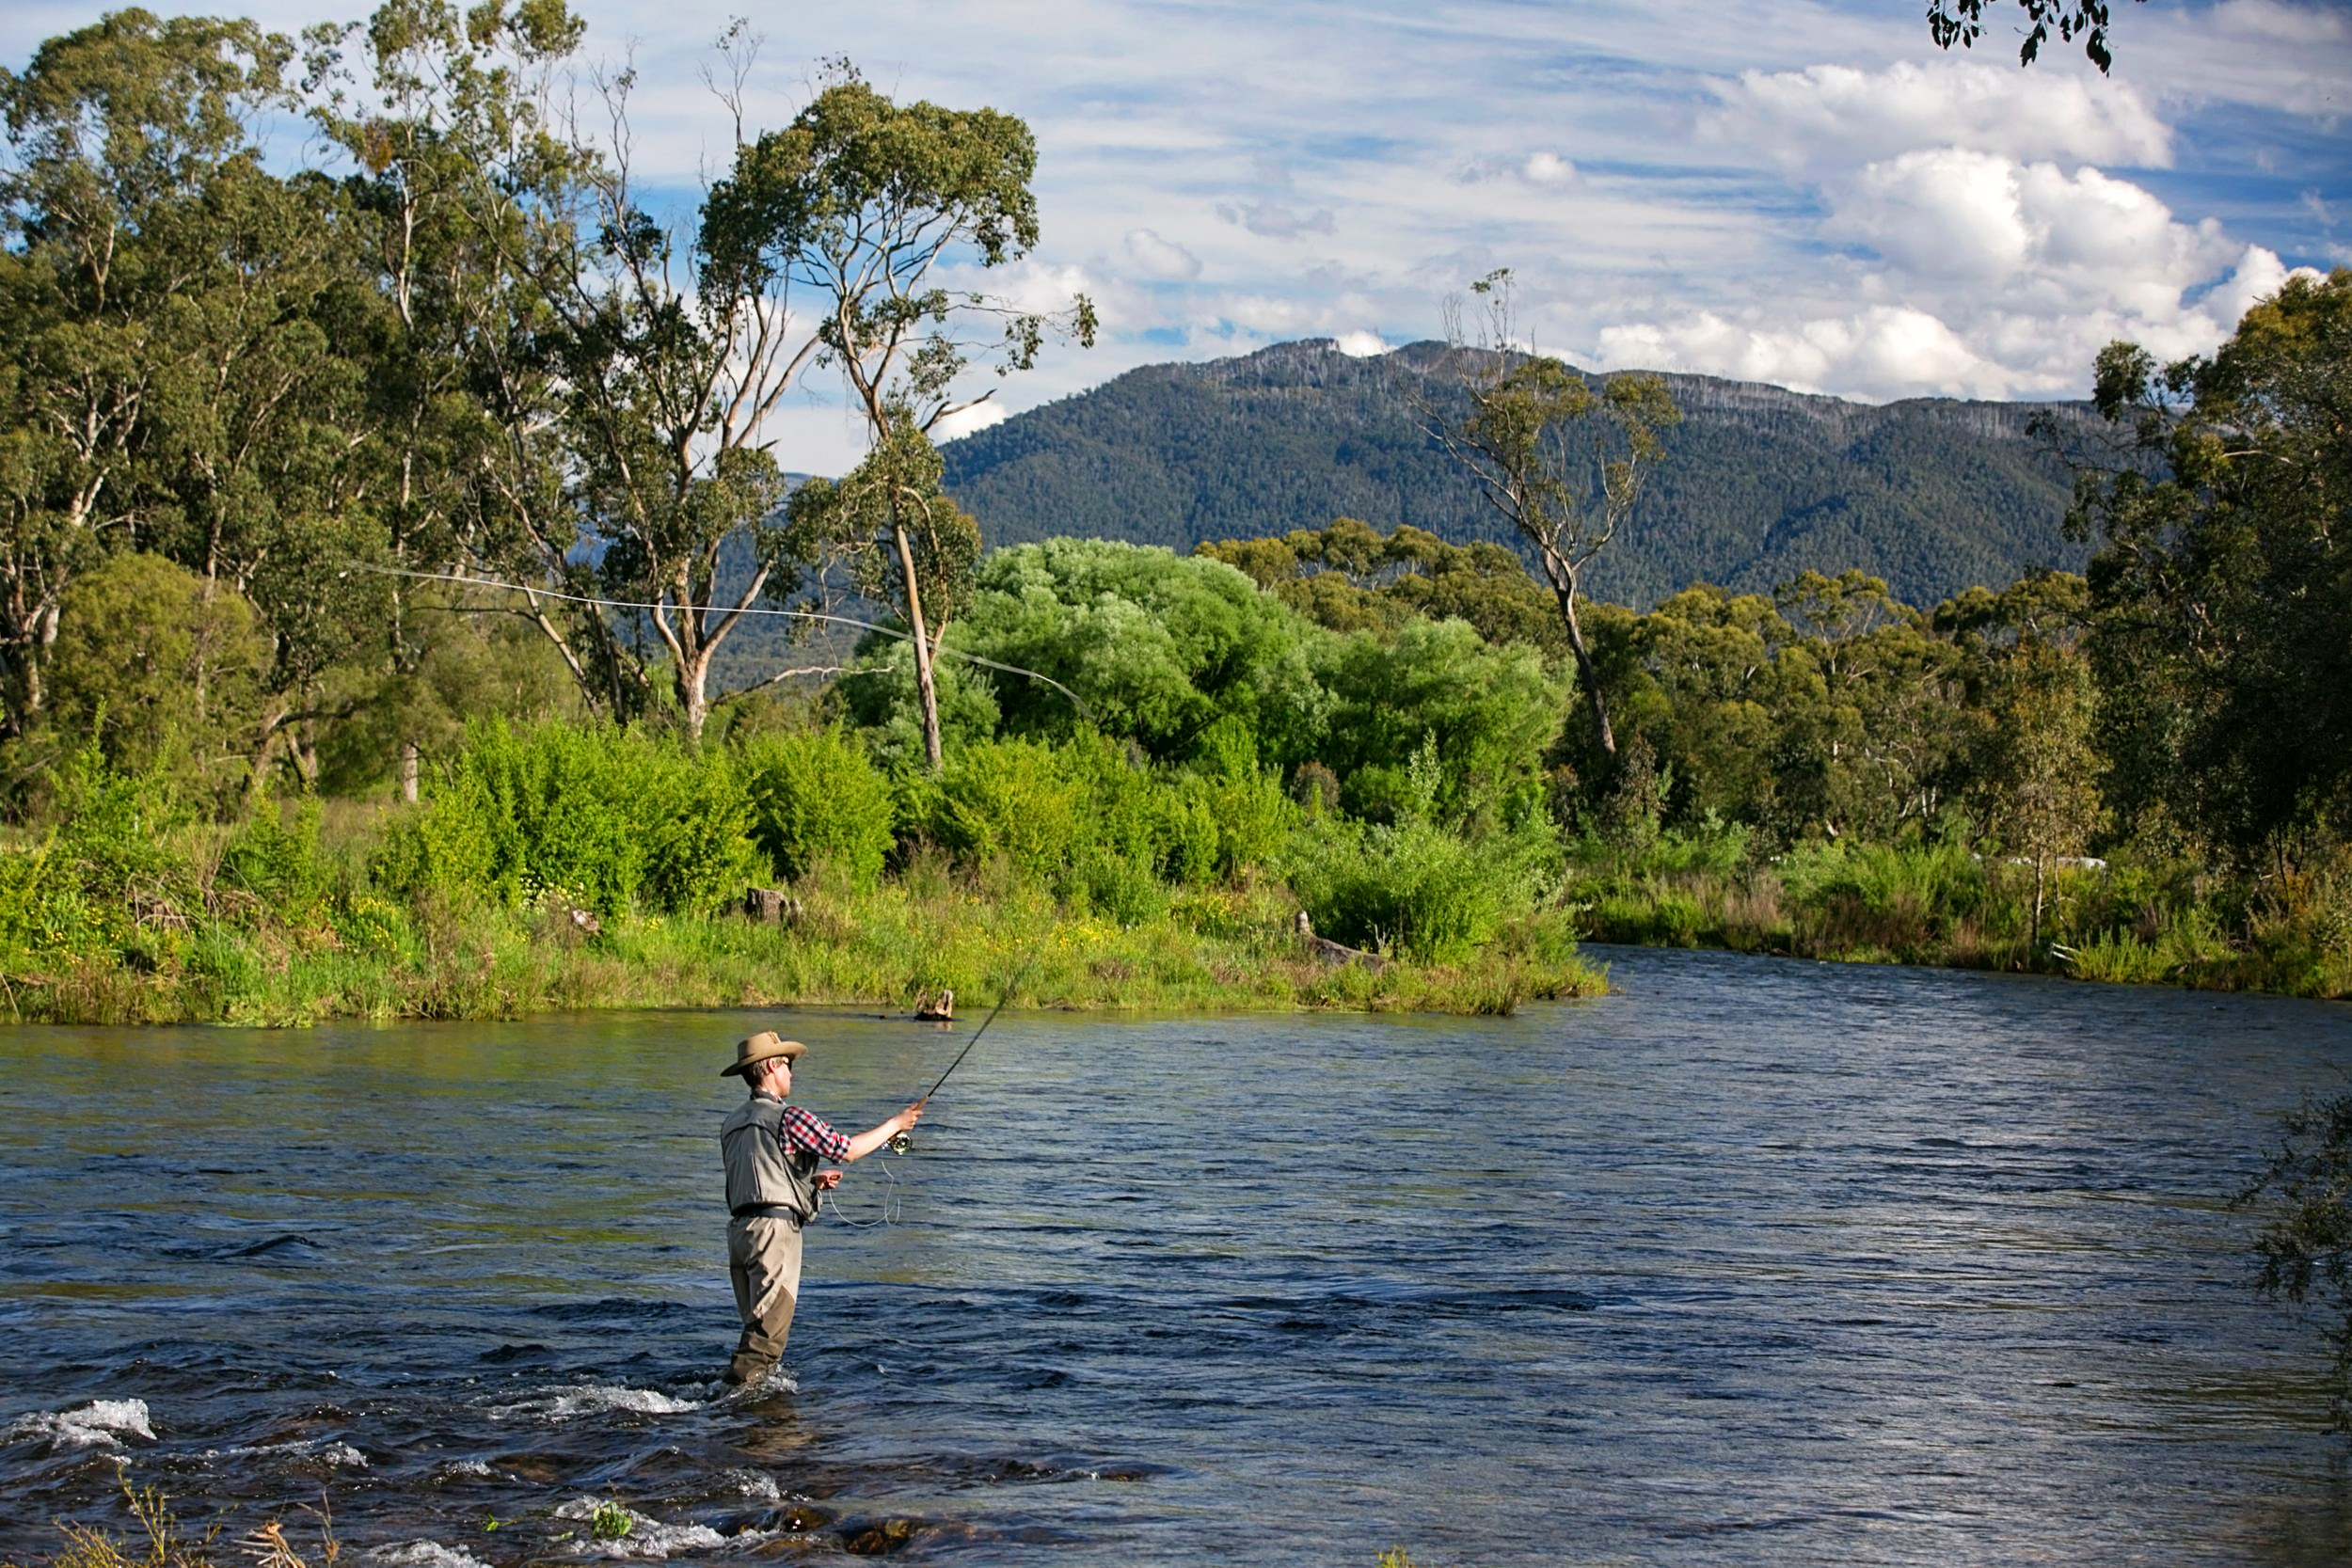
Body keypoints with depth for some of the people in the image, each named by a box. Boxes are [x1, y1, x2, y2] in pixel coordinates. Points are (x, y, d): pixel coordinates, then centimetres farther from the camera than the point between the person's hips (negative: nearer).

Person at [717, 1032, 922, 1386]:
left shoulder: (732, 1125, 18)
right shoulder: (787, 1118, -7)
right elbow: (849, 1150, -6)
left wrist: (811, 1181, 24)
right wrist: (894, 1125, 8)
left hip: (738, 1228, 8)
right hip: (774, 1228, -8)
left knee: (756, 1326, 14)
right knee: (768, 1330, -8)